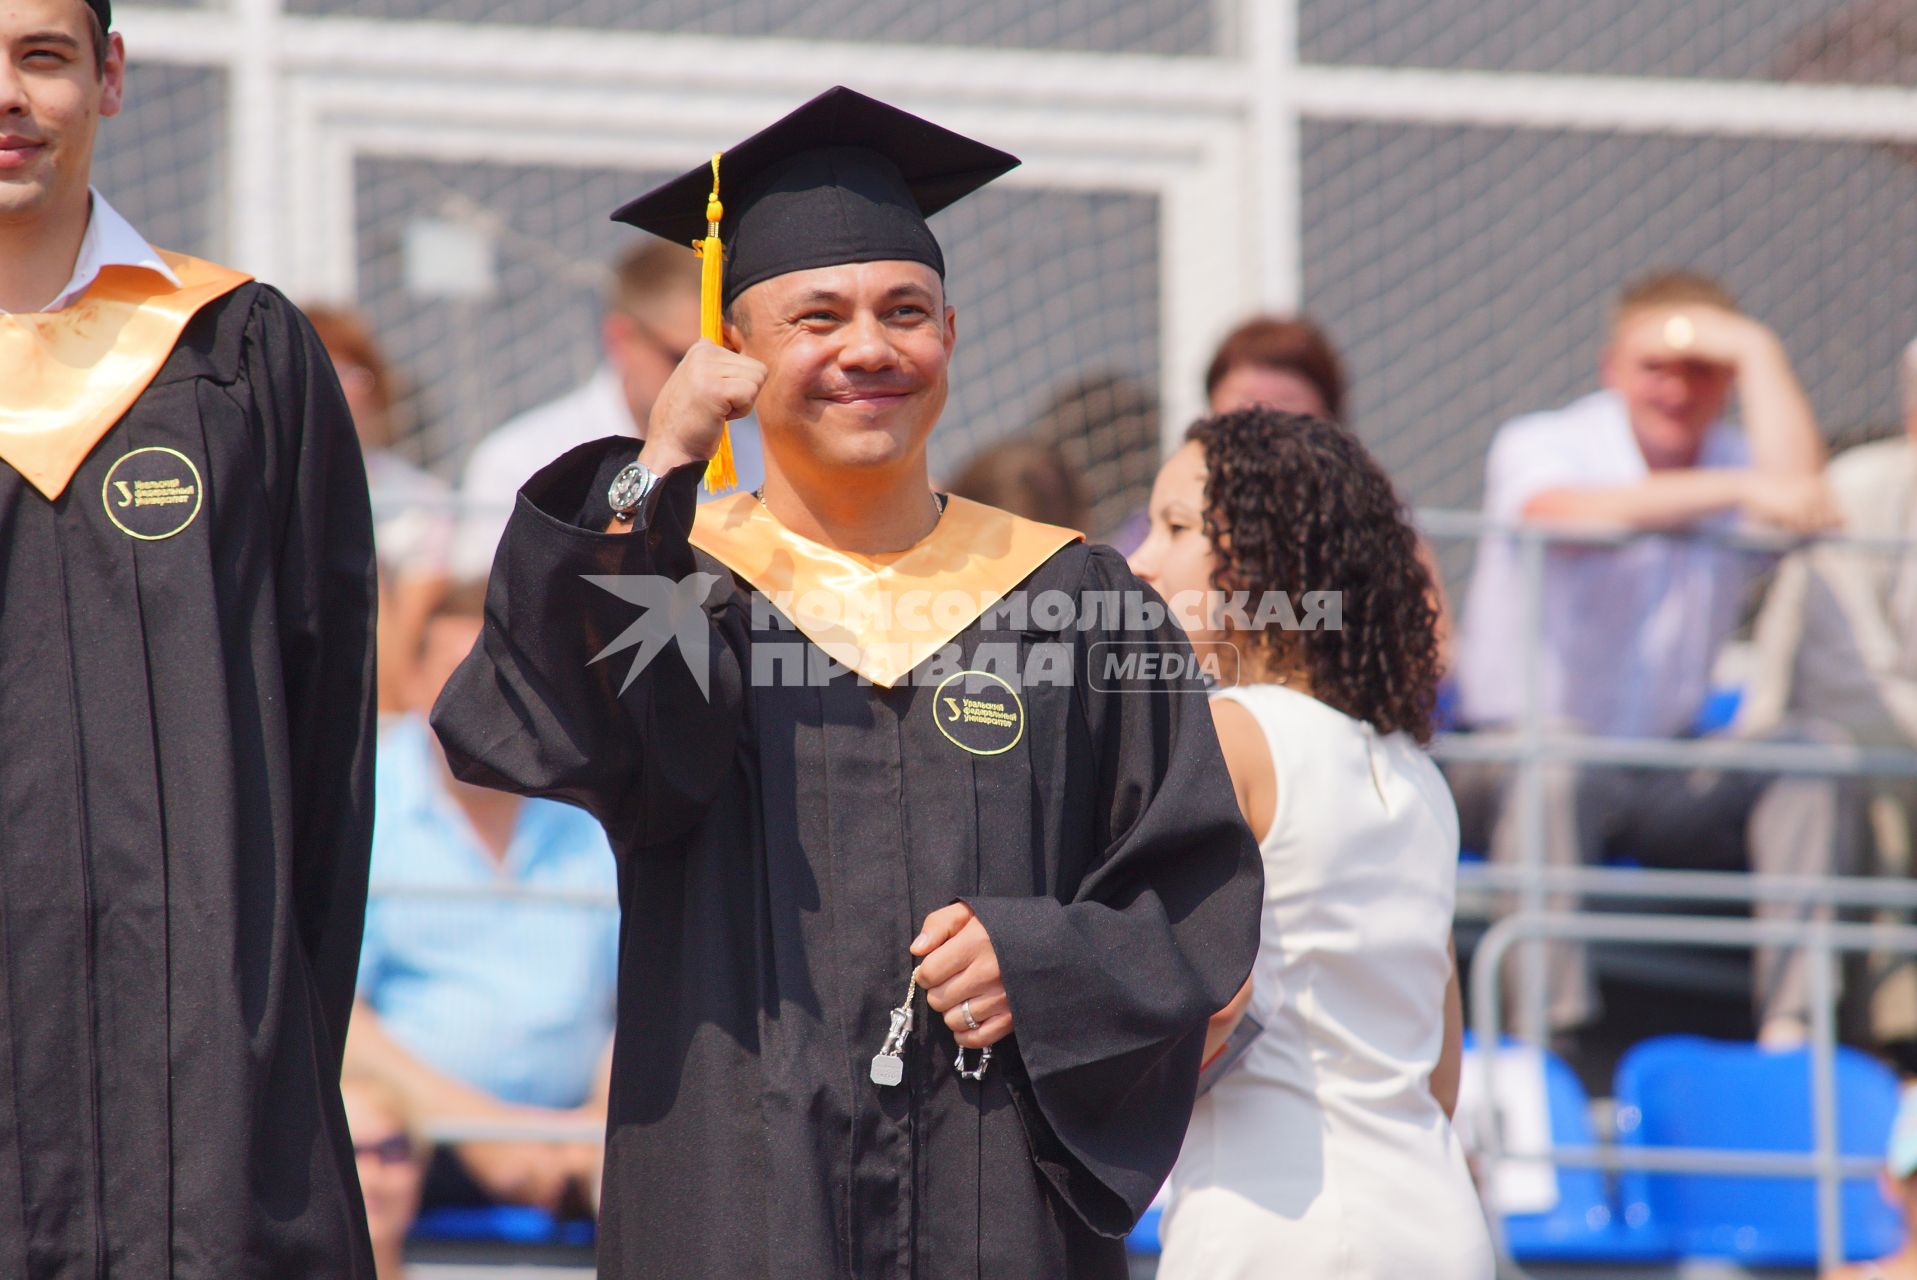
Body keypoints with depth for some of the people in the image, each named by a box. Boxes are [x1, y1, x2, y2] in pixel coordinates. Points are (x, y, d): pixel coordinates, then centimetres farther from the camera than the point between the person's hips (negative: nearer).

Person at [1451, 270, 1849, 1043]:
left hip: (1667, 785, 4)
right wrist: (1737, 488, -33)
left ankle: (1790, 1029, -26)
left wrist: (1755, 350, -9)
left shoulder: (1731, 461, 10)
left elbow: (1796, 498, -15)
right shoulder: (1541, 447, -3)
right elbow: (1567, 514, -28)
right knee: (1552, 775, -38)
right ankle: (1553, 1029, -42)